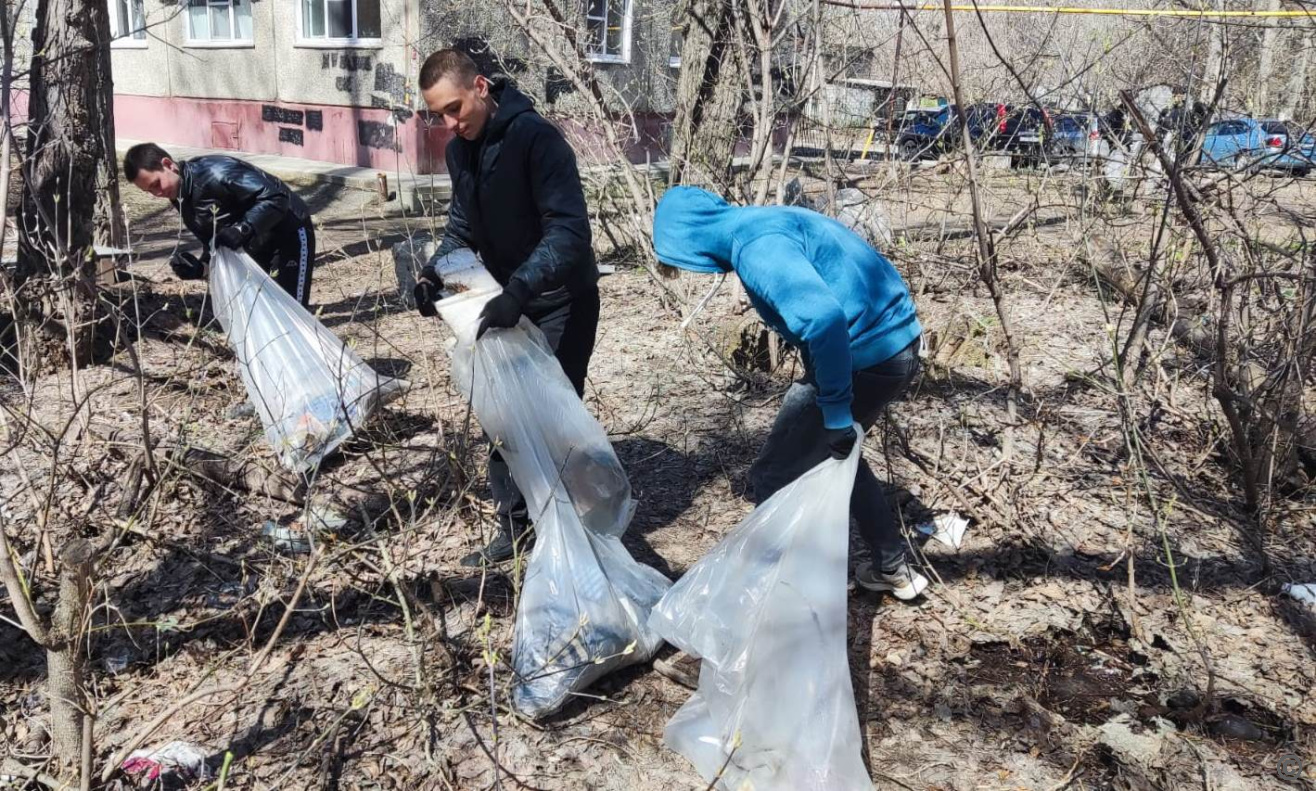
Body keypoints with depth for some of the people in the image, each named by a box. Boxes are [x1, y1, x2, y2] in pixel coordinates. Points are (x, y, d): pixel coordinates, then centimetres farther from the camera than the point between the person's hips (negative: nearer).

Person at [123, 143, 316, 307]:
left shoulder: (214, 173, -26)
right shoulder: (183, 200, 3)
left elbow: (276, 196, -31)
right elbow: (214, 242, 7)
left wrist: (243, 229, -39)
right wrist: (200, 267, -13)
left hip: (290, 232, -9)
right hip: (256, 244, 9)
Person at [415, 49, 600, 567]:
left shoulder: (535, 136, -22)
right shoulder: (460, 150, 3)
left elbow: (569, 228, -30)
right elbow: (463, 227, 10)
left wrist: (517, 292, -41)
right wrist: (435, 272, -10)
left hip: (560, 301, -7)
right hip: (508, 300, 8)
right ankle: (515, 525, 24)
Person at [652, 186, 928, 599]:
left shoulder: (755, 245, -18)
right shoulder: (763, 225, 14)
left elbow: (823, 318, -33)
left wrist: (836, 413, -23)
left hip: (865, 356, -10)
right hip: (895, 344, 10)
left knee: (773, 475, 4)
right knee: (829, 453, 29)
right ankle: (893, 568, 39)